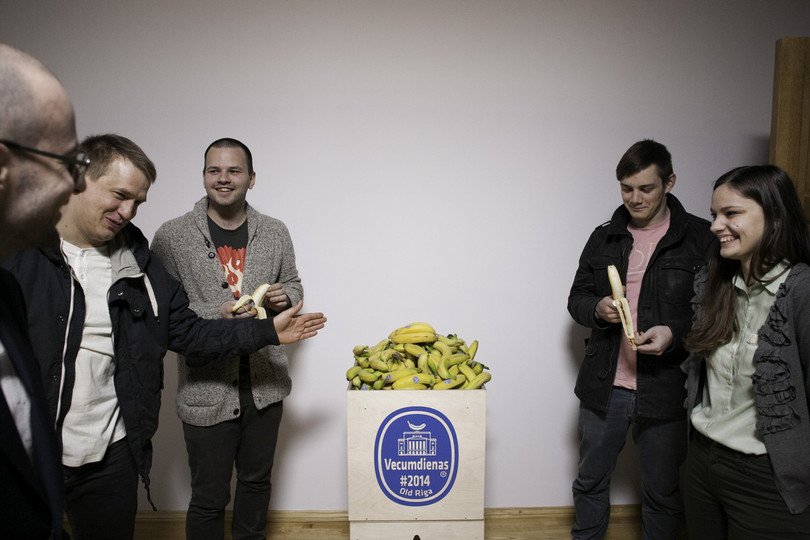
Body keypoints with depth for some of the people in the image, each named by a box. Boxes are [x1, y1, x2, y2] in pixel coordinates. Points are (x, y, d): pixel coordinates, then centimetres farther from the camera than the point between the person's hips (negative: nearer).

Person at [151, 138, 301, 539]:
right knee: (209, 498, 10)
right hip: (206, 390, -3)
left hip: (265, 385, 4)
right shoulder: (172, 237, -7)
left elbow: (294, 287, 15)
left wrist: (284, 297, -9)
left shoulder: (275, 233, 4)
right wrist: (216, 315, -22)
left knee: (256, 481, 22)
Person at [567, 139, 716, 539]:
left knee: (663, 492, 14)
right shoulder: (604, 238, 7)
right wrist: (597, 309, -10)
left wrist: (674, 333, -21)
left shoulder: (701, 239, -4)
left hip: (666, 390, -3)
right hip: (603, 387, 3)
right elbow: (576, 298, 11)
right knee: (590, 482, 17)